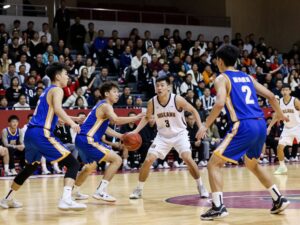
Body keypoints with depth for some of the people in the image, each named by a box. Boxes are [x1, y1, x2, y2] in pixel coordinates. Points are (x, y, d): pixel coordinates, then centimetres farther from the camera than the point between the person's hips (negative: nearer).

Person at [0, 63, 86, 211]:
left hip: (30, 133, 9)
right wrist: (71, 123, -28)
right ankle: (66, 200, -27)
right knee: (73, 164, -9)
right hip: (41, 134, -9)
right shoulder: (57, 90, -2)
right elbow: (57, 109, -22)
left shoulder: (47, 91, 25)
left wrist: (72, 119, 37)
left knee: (31, 167, 30)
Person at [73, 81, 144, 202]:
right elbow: (116, 120, -29)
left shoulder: (102, 105, 21)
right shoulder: (106, 105, -9)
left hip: (82, 140, 10)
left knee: (91, 166, 32)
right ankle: (100, 191, -12)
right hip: (89, 140, -10)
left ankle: (74, 191, 42)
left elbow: (104, 128, 28)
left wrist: (121, 136, 20)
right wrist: (136, 118, -26)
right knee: (117, 160, -10)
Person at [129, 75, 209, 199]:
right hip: (163, 136, 3)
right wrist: (135, 131, -5)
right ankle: (139, 189, 9)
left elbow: (194, 111, -7)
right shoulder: (152, 102, -11)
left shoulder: (178, 100, -20)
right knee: (148, 160, -8)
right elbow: (147, 118, 7)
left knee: (187, 158, -21)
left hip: (179, 134, -3)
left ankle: (201, 186, -1)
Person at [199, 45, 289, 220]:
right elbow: (271, 96, 20)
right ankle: (279, 199, 27)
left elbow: (220, 103, -15)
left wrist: (206, 125, -8)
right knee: (252, 164, 30)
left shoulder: (222, 78, 2)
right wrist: (280, 114, 37)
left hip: (243, 126, -7)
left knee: (214, 164, 0)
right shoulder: (248, 77, 21)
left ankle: (218, 207, -12)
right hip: (261, 124, 7)